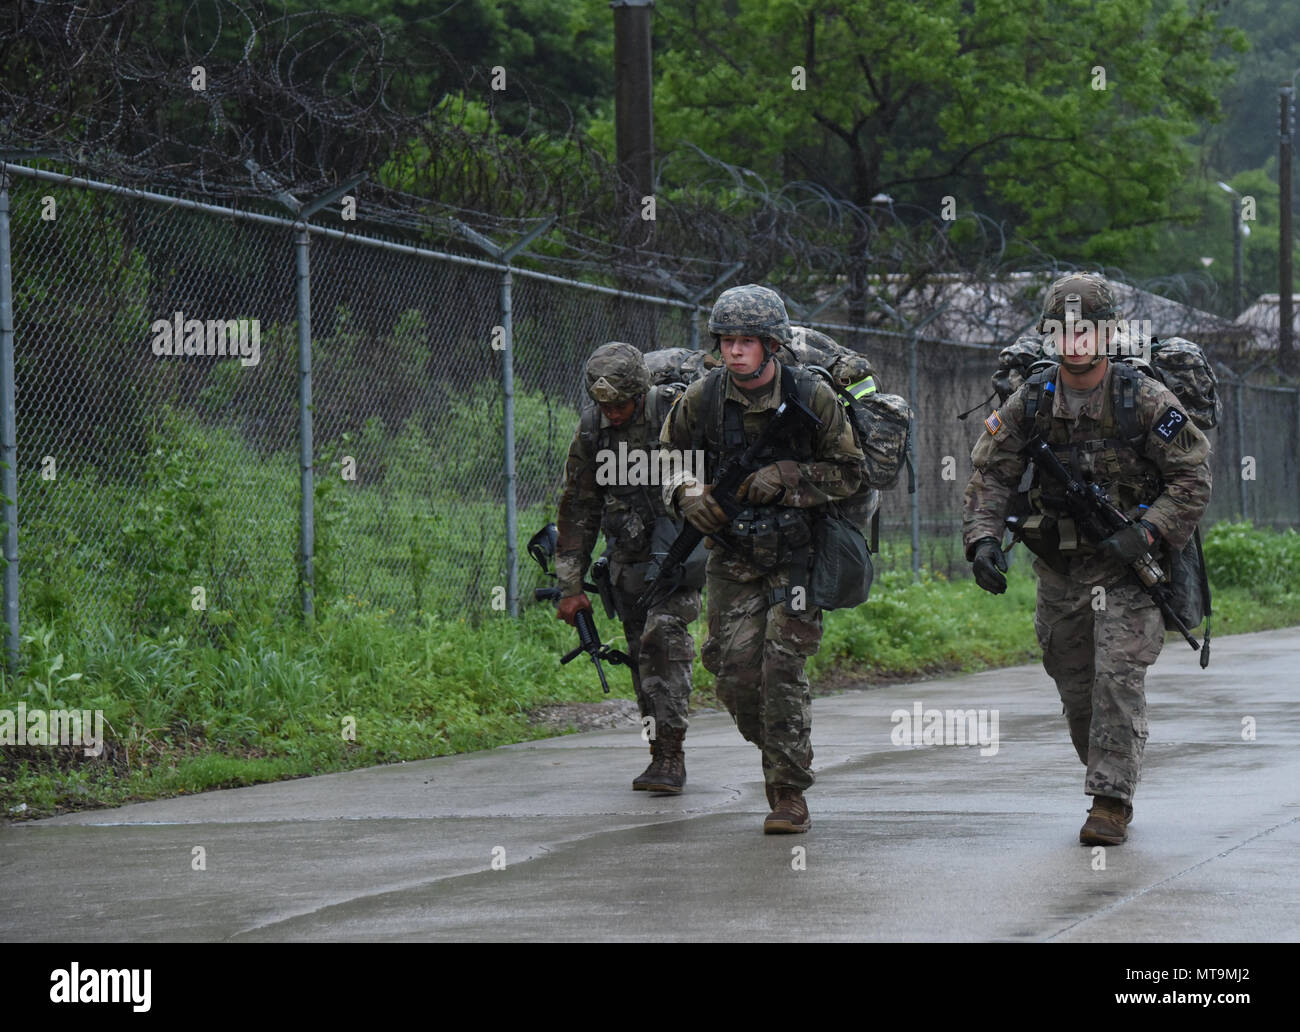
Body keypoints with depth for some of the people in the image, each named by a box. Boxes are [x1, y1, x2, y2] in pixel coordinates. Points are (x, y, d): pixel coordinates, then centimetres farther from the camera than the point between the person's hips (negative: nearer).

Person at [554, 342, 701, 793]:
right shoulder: (591, 431, -1)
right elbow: (578, 510, 6)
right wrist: (570, 587, 5)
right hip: (629, 557, 5)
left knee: (663, 634, -21)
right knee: (642, 653, 5)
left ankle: (671, 754, -21)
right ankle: (660, 755, 16)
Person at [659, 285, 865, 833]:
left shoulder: (812, 396, -11)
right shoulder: (701, 399, -5)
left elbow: (848, 472, -5)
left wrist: (785, 478, -20)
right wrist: (688, 493, -12)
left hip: (798, 555, -3)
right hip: (733, 557, 3)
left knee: (782, 668, -13)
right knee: (735, 675, -4)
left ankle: (790, 793, -5)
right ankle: (779, 751, 24)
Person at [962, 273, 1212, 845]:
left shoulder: (1145, 400, -10)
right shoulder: (1030, 402, 0)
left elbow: (1194, 477, -9)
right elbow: (990, 475, 1)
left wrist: (1145, 534, -21)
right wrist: (983, 538, -16)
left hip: (1125, 564, -4)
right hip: (1058, 566, 4)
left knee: (1117, 675, -15)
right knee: (1075, 685, 10)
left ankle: (1111, 800, -13)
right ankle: (1105, 776, 30)